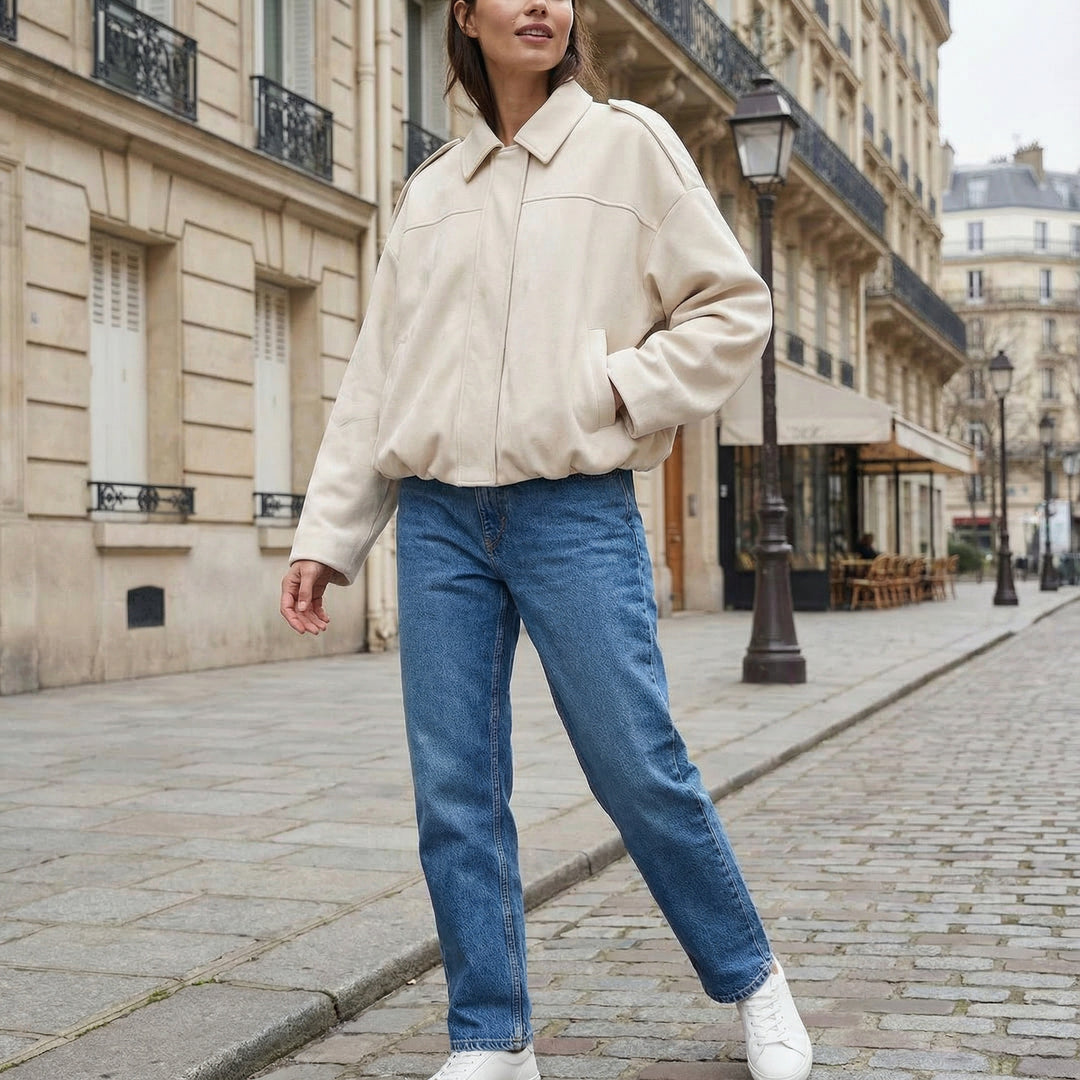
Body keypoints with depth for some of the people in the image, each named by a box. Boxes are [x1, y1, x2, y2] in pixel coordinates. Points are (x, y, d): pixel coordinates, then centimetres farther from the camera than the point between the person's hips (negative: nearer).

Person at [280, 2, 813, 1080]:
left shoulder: (627, 141, 6)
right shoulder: (429, 190, 16)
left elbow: (734, 305, 4)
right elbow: (376, 377, 15)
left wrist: (619, 390, -9)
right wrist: (326, 534, 10)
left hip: (574, 510, -3)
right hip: (438, 517, 4)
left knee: (638, 769, -3)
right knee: (454, 792, 2)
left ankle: (751, 980, 20)